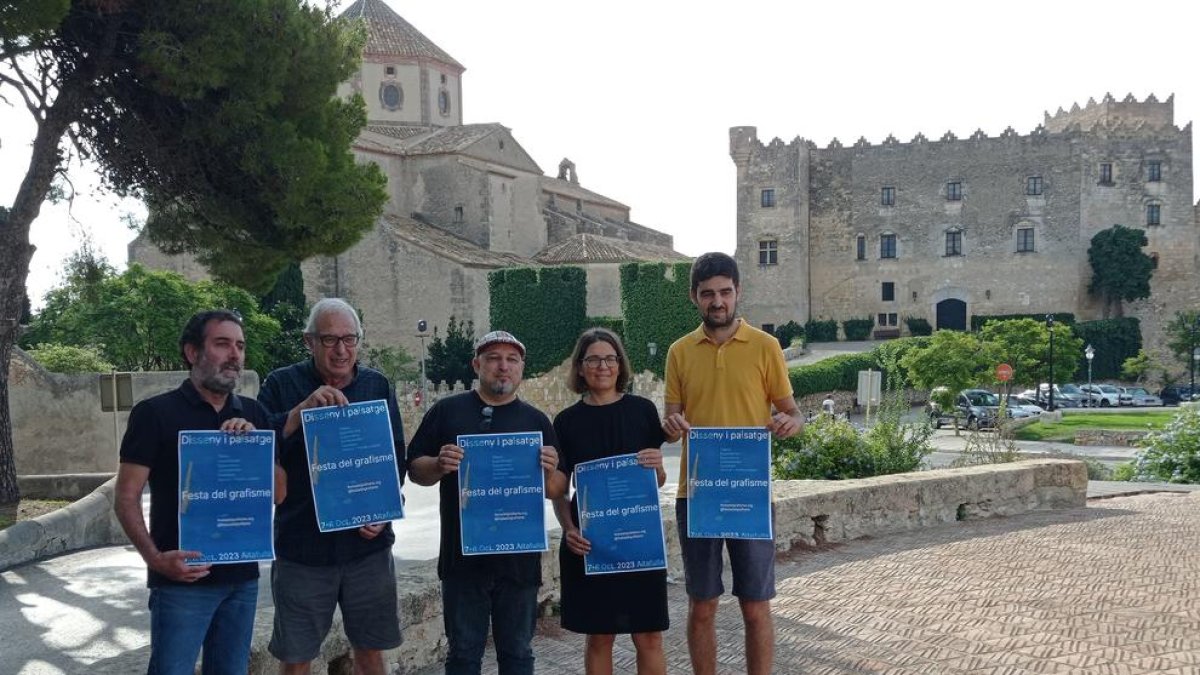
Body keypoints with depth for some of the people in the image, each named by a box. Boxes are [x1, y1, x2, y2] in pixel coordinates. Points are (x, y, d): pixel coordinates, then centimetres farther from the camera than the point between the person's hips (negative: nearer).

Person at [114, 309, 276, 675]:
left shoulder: (253, 414, 9)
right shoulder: (155, 413, -5)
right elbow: (126, 499, -6)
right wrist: (155, 557, -21)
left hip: (242, 576, 5)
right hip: (182, 579, -5)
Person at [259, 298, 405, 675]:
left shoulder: (377, 386, 6)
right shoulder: (281, 385, -2)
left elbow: (397, 457, 7)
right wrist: (302, 411, -25)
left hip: (369, 543, 2)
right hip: (302, 548, -2)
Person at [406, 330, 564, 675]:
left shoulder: (537, 421, 8)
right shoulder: (447, 411, 4)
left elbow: (557, 491, 8)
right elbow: (415, 469, 3)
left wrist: (550, 472, -14)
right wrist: (438, 465, -18)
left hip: (520, 559, 1)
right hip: (462, 558, -1)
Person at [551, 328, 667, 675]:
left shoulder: (643, 410, 3)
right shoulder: (567, 421, 3)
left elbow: (658, 481, 9)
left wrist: (657, 467, -14)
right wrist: (568, 529, -12)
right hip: (589, 541, 0)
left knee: (649, 637, 1)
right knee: (599, 637, 6)